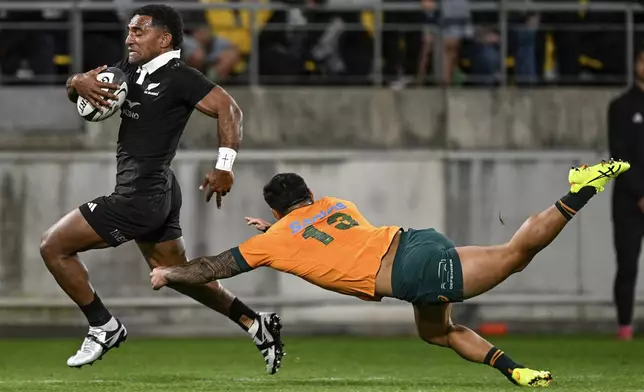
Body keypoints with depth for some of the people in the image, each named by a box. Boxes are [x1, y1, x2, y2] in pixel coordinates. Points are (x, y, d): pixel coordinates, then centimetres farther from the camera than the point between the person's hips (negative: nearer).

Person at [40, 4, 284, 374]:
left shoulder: (179, 77, -15)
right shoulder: (132, 68, 10)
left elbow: (228, 108, -21)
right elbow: (77, 85, 11)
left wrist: (225, 166, -28)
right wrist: (80, 82, -14)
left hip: (142, 196, -10)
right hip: (156, 192, 10)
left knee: (54, 246, -5)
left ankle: (105, 328, 5)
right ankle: (257, 324, 22)